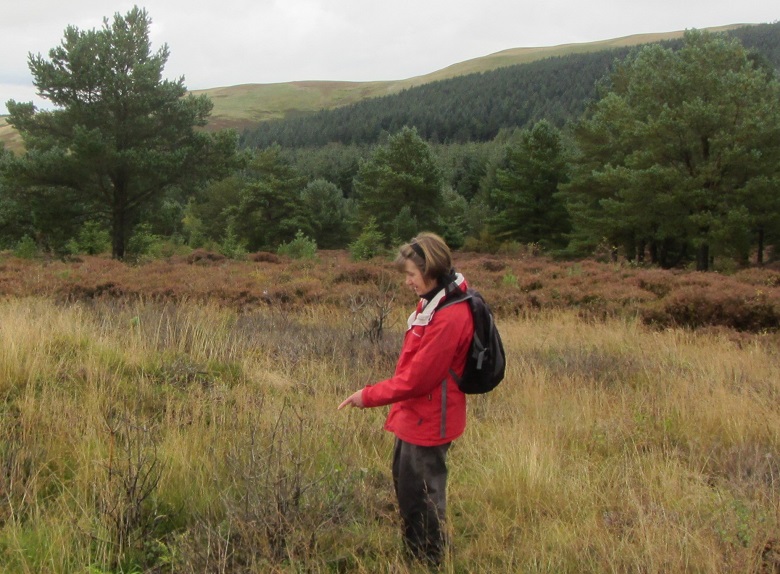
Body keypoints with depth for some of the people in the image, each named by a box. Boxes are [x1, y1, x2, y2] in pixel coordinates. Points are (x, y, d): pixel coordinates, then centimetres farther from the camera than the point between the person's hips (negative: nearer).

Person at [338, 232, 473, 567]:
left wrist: (369, 396, -15)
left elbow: (416, 378, -24)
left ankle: (430, 561, 23)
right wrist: (397, 406, 11)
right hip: (414, 416, 10)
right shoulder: (433, 303, 5)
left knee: (421, 500, 5)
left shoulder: (449, 317, -26)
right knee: (406, 488, 23)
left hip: (428, 423, -10)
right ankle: (414, 557, 39)